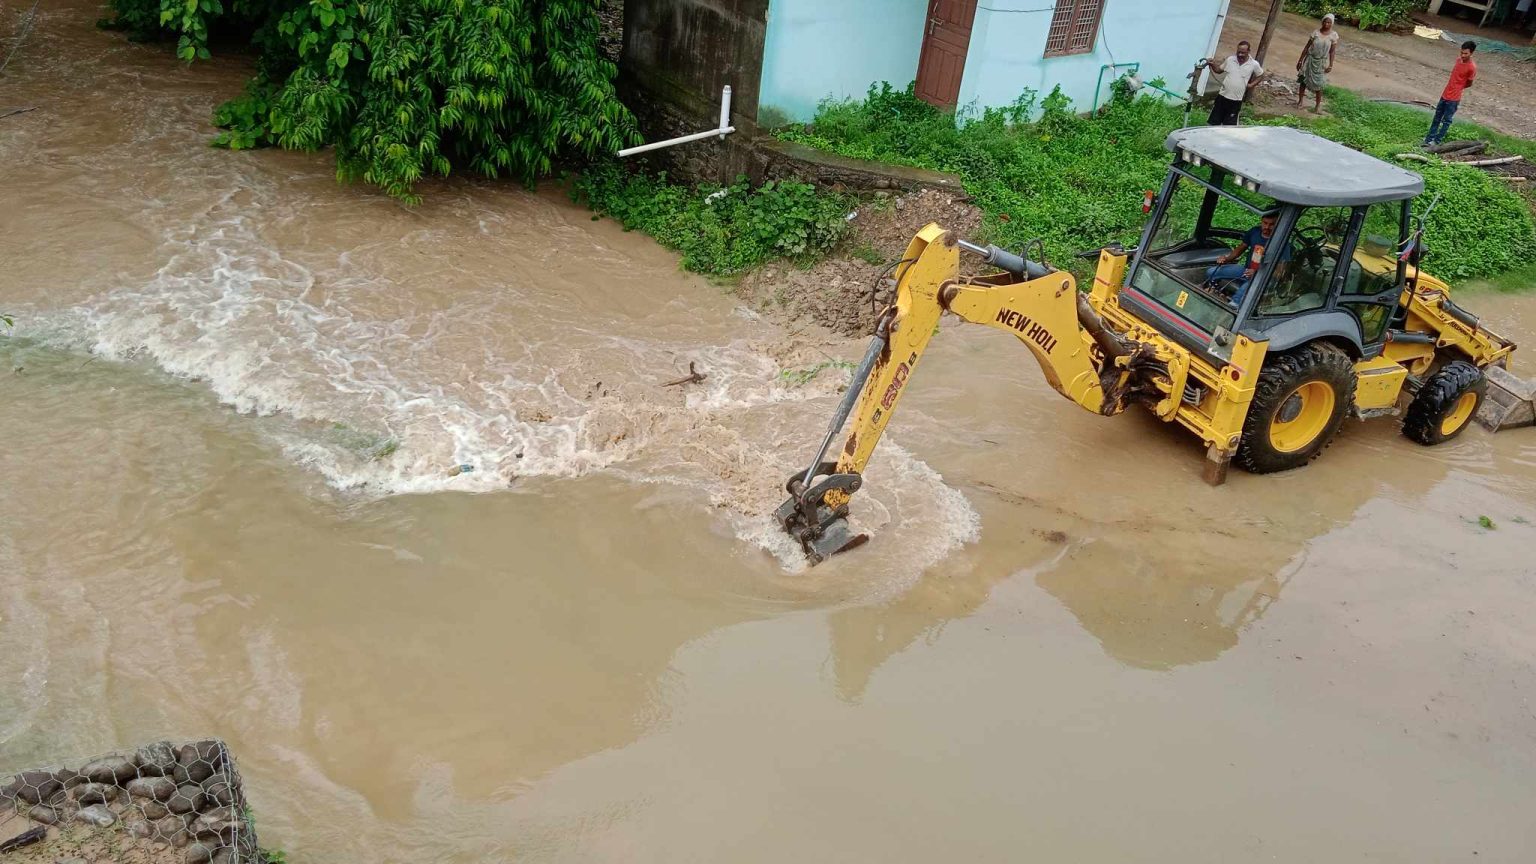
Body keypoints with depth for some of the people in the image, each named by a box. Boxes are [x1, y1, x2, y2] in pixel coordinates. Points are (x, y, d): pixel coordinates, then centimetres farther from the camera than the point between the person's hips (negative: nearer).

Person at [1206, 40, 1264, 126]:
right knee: (1214, 122, 8)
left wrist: (1252, 85, -1)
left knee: (1230, 124, 3)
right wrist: (1213, 65, -7)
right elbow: (1219, 70, 11)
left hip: (1236, 100, -2)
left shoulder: (1254, 64, -6)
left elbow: (1261, 76, 11)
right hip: (1223, 96, 2)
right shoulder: (1230, 59, -2)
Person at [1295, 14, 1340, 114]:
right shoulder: (1316, 32, -4)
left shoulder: (1333, 35, -7)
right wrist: (1300, 60, 1)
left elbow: (1332, 51, -5)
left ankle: (1318, 105, 12)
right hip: (1310, 59, 2)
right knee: (1303, 79, 4)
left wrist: (1330, 65, -9)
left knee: (1318, 84, 0)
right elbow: (1307, 47, 1)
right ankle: (1300, 100, 21)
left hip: (1322, 62, -2)